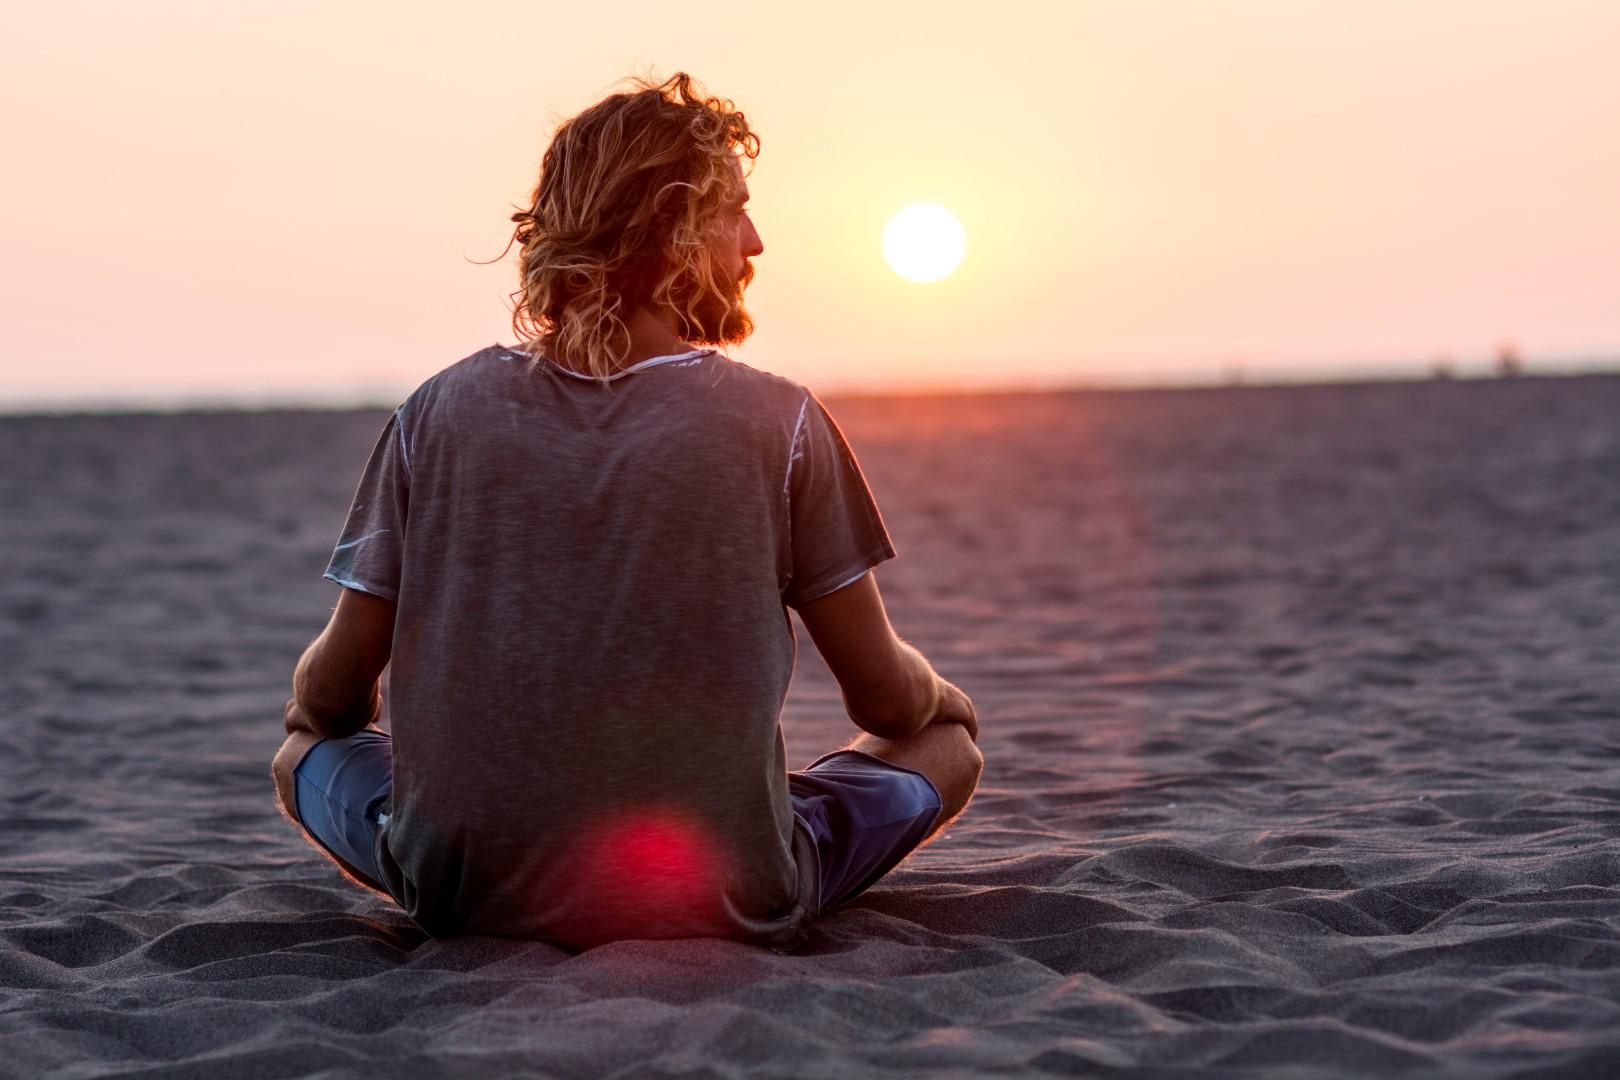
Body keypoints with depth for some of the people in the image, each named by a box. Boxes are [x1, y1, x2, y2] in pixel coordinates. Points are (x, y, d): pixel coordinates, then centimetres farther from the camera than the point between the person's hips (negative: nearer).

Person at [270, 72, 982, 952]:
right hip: (723, 902, -2)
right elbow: (885, 694, 2)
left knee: (308, 750, 29)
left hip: (465, 894, 2)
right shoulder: (780, 422, -6)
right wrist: (941, 702, 27)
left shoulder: (443, 409, -1)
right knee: (944, 744, 20)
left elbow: (331, 690, 6)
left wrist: (314, 713, 31)